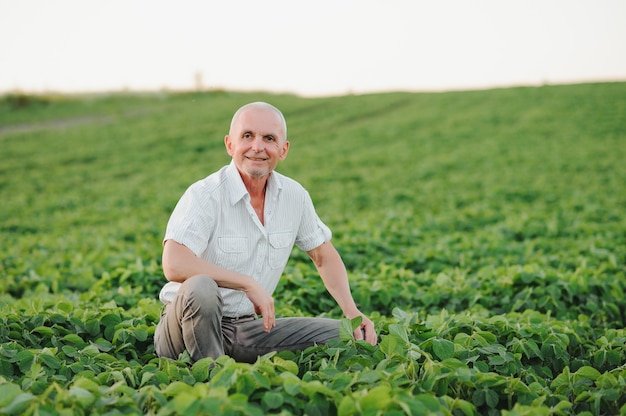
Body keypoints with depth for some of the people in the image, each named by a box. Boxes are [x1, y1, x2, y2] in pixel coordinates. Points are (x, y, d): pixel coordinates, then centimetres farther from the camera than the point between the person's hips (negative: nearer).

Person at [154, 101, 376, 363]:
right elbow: (174, 265, -31)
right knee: (200, 288, -39)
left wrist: (352, 312, -1)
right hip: (189, 330, -5)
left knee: (354, 337, -1)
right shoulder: (205, 196, -18)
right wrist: (249, 284, -29)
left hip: (247, 328, 5)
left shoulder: (294, 196, 0)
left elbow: (324, 256, 12)